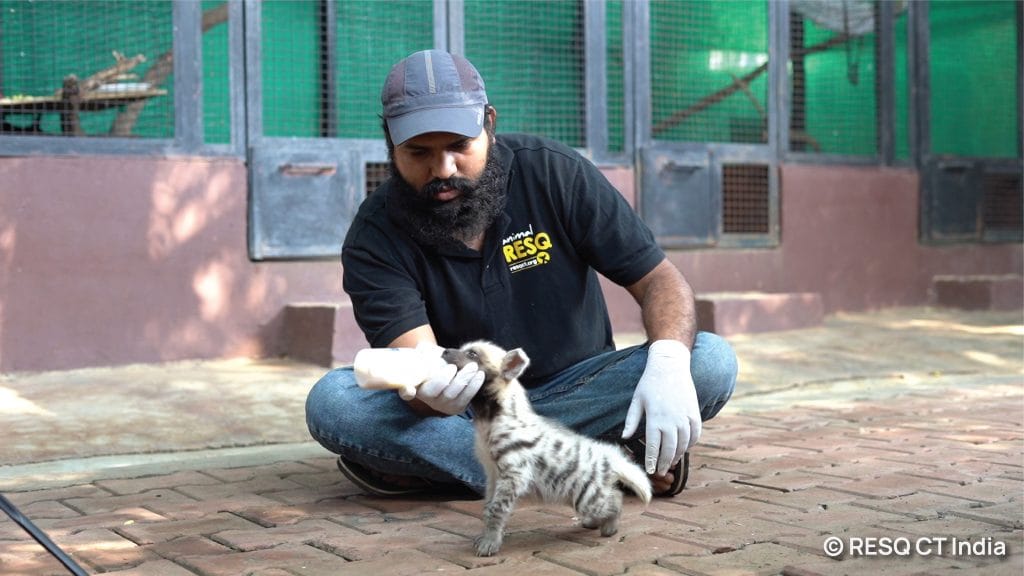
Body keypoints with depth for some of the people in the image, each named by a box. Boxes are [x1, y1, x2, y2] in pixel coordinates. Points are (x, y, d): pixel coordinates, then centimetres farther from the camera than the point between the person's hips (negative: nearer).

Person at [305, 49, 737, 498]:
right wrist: (428, 390, -48)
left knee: (711, 362, -25)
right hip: (461, 408, -1)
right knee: (331, 401, -29)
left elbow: (659, 279, -10)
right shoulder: (375, 235, -11)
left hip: (574, 390, 1)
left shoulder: (552, 173, -8)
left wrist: (668, 362, -32)